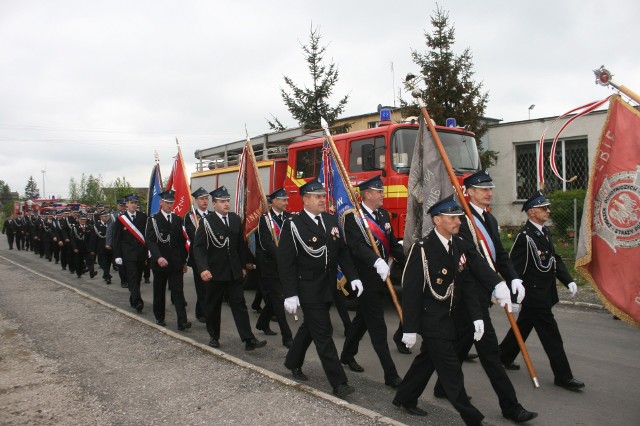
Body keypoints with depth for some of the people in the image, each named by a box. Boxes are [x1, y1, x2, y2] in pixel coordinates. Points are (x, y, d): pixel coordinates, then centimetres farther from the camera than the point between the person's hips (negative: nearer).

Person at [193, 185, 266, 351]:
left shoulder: (235, 219, 5)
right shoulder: (206, 222, -9)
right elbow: (198, 247, -14)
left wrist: (243, 266, 11)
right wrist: (203, 268, -27)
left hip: (234, 271, 3)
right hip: (215, 271, -3)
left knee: (239, 304, 0)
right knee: (213, 305, 11)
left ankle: (249, 340, -1)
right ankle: (214, 336, 28)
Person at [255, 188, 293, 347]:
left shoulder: (289, 217, 7)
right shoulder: (265, 219, -7)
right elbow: (266, 242, -17)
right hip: (271, 265, -5)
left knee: (274, 298, 16)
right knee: (278, 300, -4)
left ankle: (262, 323, 38)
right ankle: (286, 336, -1)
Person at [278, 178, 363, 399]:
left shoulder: (331, 220, 5)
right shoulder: (293, 225, -14)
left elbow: (343, 251, 9)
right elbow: (286, 262, -15)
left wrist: (353, 276, -1)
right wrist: (290, 295, -18)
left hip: (328, 287, 7)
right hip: (308, 290, -7)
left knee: (310, 327, 22)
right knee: (323, 334, -4)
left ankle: (293, 362, 43)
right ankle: (338, 383, 3)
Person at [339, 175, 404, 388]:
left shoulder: (383, 214, 10)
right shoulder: (353, 217, -15)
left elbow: (393, 244, 12)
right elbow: (357, 245, -29)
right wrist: (376, 262, -43)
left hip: (381, 279, 9)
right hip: (366, 280, -8)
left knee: (363, 319, 22)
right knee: (378, 328, -3)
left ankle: (347, 355, 42)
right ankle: (391, 375, 4)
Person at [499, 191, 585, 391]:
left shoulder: (545, 231, 10)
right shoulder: (525, 236, -19)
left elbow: (555, 258, 16)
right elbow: (514, 267, -20)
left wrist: (568, 280, 3)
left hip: (544, 292, 9)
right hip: (534, 294, -9)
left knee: (523, 325, 20)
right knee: (551, 334, -2)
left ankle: (503, 357, 35)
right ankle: (563, 376, 9)